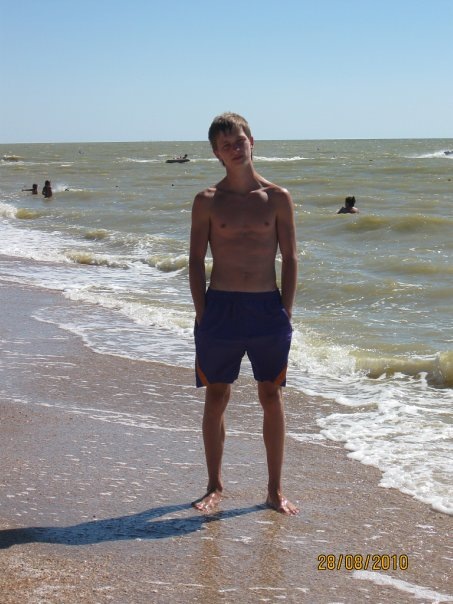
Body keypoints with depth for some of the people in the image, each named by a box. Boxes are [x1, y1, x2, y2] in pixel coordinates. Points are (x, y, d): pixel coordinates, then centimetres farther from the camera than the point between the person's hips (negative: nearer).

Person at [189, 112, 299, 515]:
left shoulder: (277, 198, 2)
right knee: (216, 398, 7)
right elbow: (196, 260, 3)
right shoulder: (208, 201, 2)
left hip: (267, 308, 0)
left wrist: (286, 313, -2)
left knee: (272, 398, 6)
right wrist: (202, 315, -3)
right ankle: (215, 486, 21)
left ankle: (275, 490, 17)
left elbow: (290, 259, 4)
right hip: (220, 306, 0)